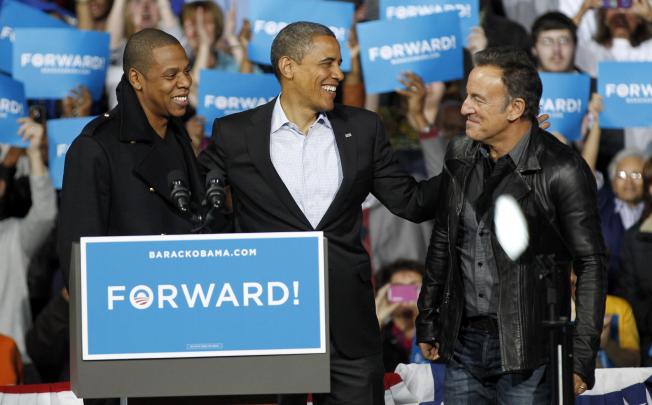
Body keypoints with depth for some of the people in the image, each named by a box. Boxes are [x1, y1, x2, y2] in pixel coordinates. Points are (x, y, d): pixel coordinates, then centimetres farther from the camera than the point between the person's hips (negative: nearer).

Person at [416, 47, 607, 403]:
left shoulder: (561, 170, -12)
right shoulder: (459, 156, 6)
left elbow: (590, 264, -9)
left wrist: (582, 357, -13)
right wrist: (426, 322, 17)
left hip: (527, 352, -6)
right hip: (463, 345, 6)